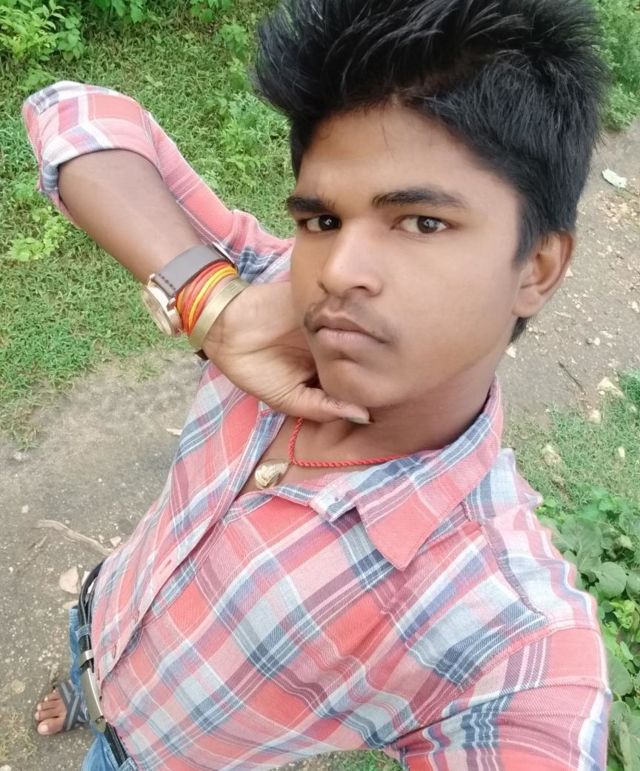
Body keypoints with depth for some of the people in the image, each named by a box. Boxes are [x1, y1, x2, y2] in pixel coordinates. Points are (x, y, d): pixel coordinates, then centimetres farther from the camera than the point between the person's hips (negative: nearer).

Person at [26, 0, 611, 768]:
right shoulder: (285, 293, -30)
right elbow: (74, 116, -26)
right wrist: (216, 302, -40)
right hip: (102, 613, 4)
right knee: (93, 680, 38)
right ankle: (89, 694, 75)